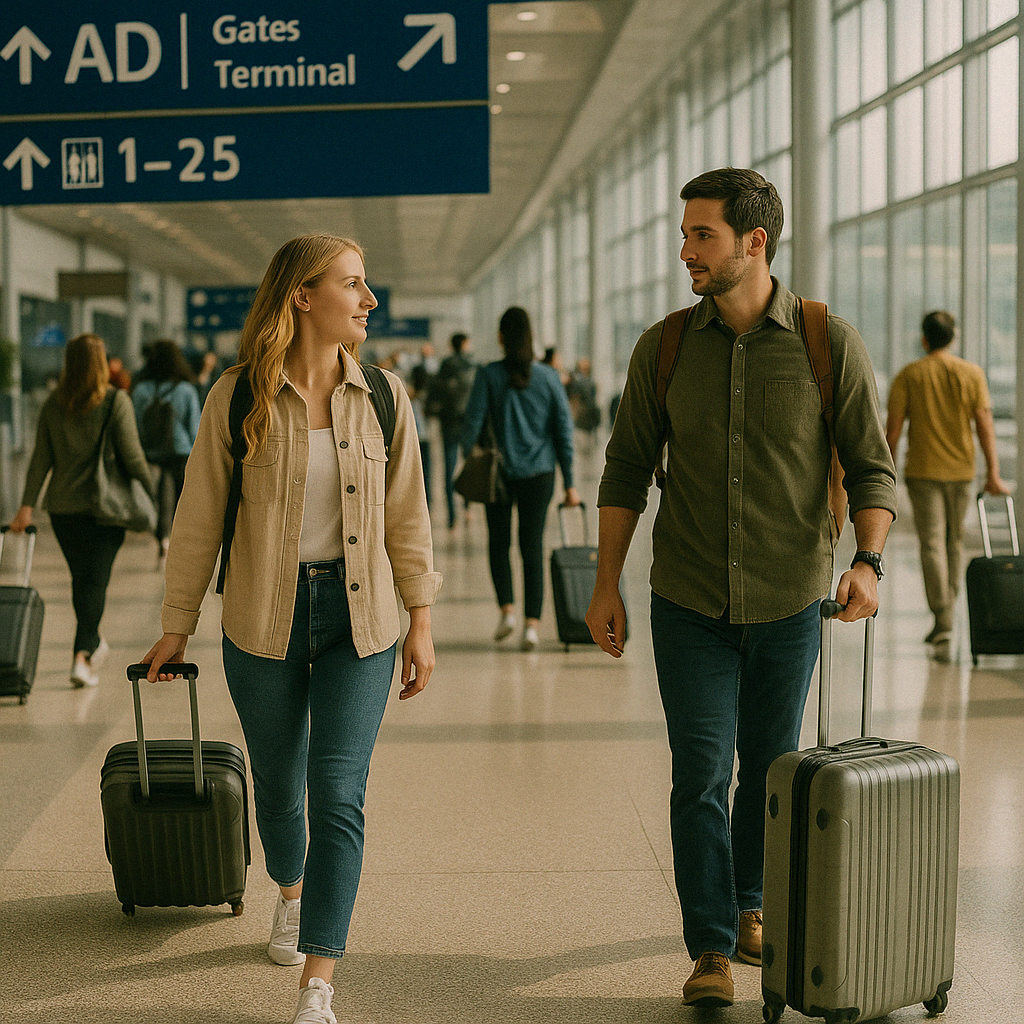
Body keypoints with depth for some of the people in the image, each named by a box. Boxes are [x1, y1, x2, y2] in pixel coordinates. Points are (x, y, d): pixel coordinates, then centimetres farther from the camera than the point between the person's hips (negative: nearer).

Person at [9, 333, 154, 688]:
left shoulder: (53, 403, 3)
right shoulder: (115, 401, -9)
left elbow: (40, 458, 2)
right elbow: (131, 456, -12)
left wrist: (27, 505, 2)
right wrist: (153, 494, -2)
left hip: (62, 506, 4)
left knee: (81, 577, 18)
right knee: (95, 579, -1)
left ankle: (93, 643, 34)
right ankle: (82, 655, -13)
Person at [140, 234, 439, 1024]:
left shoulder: (382, 396, -1)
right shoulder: (237, 398, -7)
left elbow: (406, 513, 5)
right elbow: (200, 516, 0)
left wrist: (421, 622, 4)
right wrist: (177, 627, 4)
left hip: (358, 615, 0)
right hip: (265, 617, 0)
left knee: (339, 794, -8)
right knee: (278, 783, 16)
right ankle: (292, 897, 47)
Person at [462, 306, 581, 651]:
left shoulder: (488, 375, -7)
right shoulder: (549, 377, 0)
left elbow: (473, 423, -9)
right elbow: (564, 430, 1)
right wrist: (569, 483, 6)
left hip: (499, 471, -1)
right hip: (539, 473, 1)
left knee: (498, 543, 17)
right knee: (532, 547, 6)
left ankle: (507, 608, 2)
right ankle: (532, 623, -2)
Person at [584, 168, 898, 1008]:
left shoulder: (830, 343, -7)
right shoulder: (664, 348, -2)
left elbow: (873, 470, -3)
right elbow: (627, 469, 5)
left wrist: (868, 562, -20)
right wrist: (606, 585, 2)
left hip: (789, 601, 0)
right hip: (689, 604, 0)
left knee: (769, 770, 13)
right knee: (701, 775, -3)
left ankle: (748, 905, 36)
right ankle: (711, 948, 7)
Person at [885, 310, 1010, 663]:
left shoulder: (909, 376, -3)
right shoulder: (972, 373, 0)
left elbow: (893, 427, -6)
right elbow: (984, 423, -5)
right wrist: (993, 473, -4)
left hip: (922, 471, -2)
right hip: (961, 469, 2)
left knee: (932, 544, -4)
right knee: (954, 541, 17)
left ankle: (944, 626, -14)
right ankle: (943, 623, 24)